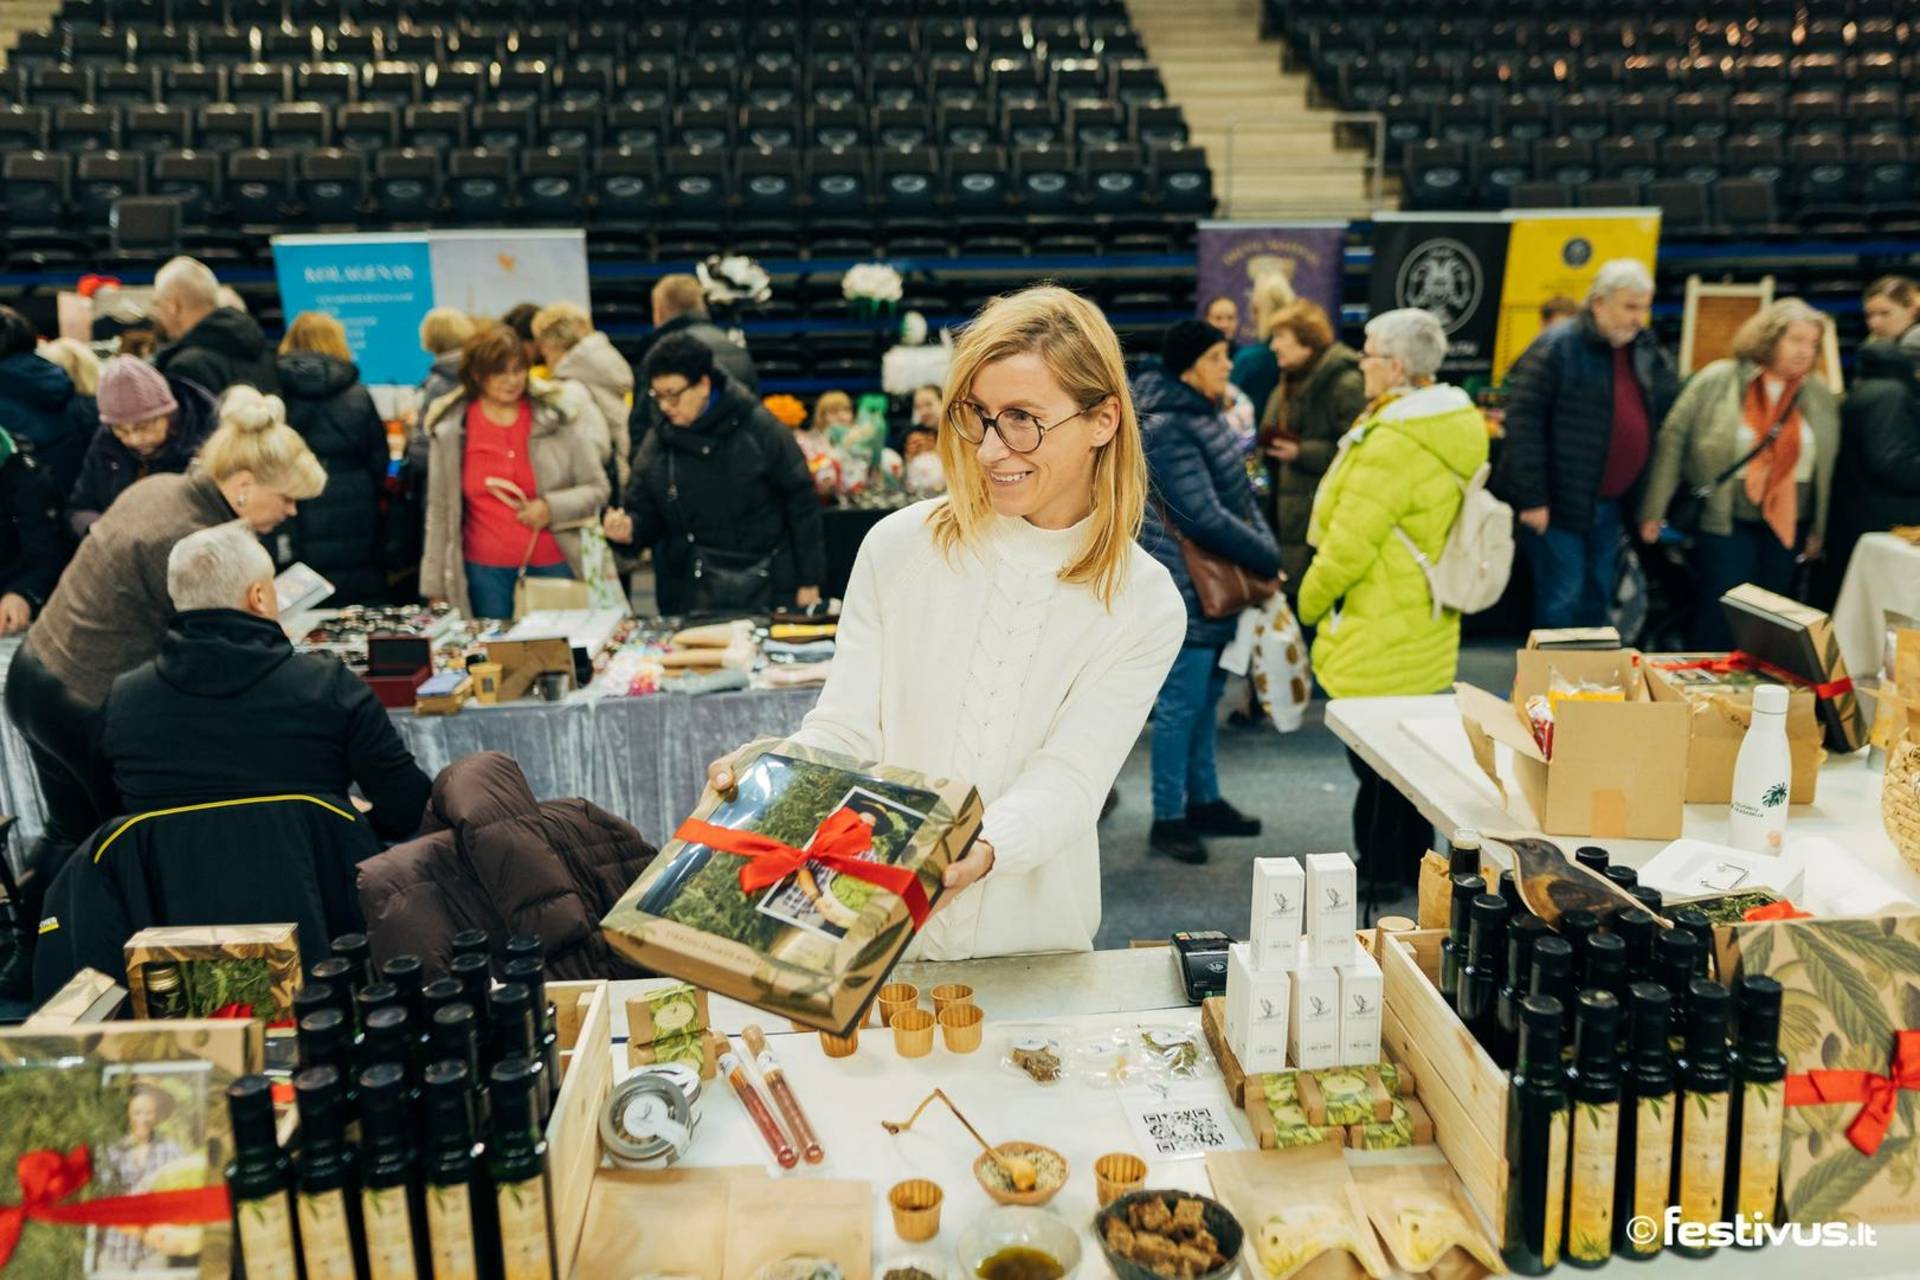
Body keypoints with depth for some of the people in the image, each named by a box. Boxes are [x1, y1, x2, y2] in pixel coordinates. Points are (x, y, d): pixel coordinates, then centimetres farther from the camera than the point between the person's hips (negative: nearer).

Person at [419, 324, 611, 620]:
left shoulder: (559, 415, -4)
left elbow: (597, 489, 2)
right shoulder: (450, 429, 1)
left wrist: (552, 507, -16)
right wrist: (435, 587, 7)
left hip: (555, 567, -1)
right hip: (486, 572, 1)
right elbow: (439, 510, 7)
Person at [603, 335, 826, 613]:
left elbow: (801, 502, -3)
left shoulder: (759, 428, -5)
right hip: (694, 589, 3)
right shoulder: (656, 445, 4)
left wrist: (809, 582, -4)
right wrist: (629, 528, -14)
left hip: (767, 585, -2)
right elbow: (644, 513, 11)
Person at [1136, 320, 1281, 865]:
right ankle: (1167, 820, 11)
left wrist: (1265, 549, 1)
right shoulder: (1168, 430, -20)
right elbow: (1206, 519, -23)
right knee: (1181, 704, -1)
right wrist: (1268, 558, -14)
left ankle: (1204, 801, 32)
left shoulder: (1204, 415, 11)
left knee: (1206, 699, 19)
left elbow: (1239, 494, 14)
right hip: (1186, 591, -10)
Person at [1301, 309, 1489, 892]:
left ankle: (1381, 875, 12)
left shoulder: (1393, 444, -23)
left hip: (1377, 635, -10)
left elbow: (1349, 544, -21)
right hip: (1425, 624, 10)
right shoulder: (1456, 425, 7)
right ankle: (1413, 863, 32)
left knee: (1375, 761, 2)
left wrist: (1309, 601, -6)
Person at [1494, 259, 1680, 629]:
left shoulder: (1645, 350, 9)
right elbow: (1523, 421, -17)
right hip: (1561, 501, -7)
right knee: (1562, 599, -4)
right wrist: (1533, 498, -19)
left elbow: (1672, 412, 17)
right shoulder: (1557, 347, -12)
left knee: (1598, 601, 14)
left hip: (1611, 504, 7)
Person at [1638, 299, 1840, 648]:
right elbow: (1673, 439, -6)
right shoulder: (1716, 381, -7)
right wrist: (1654, 511, -8)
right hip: (1724, 520, -4)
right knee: (1722, 618, -2)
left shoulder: (1820, 395, 5)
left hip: (1786, 523, 4)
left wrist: (1819, 528, 9)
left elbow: (1829, 463, 10)